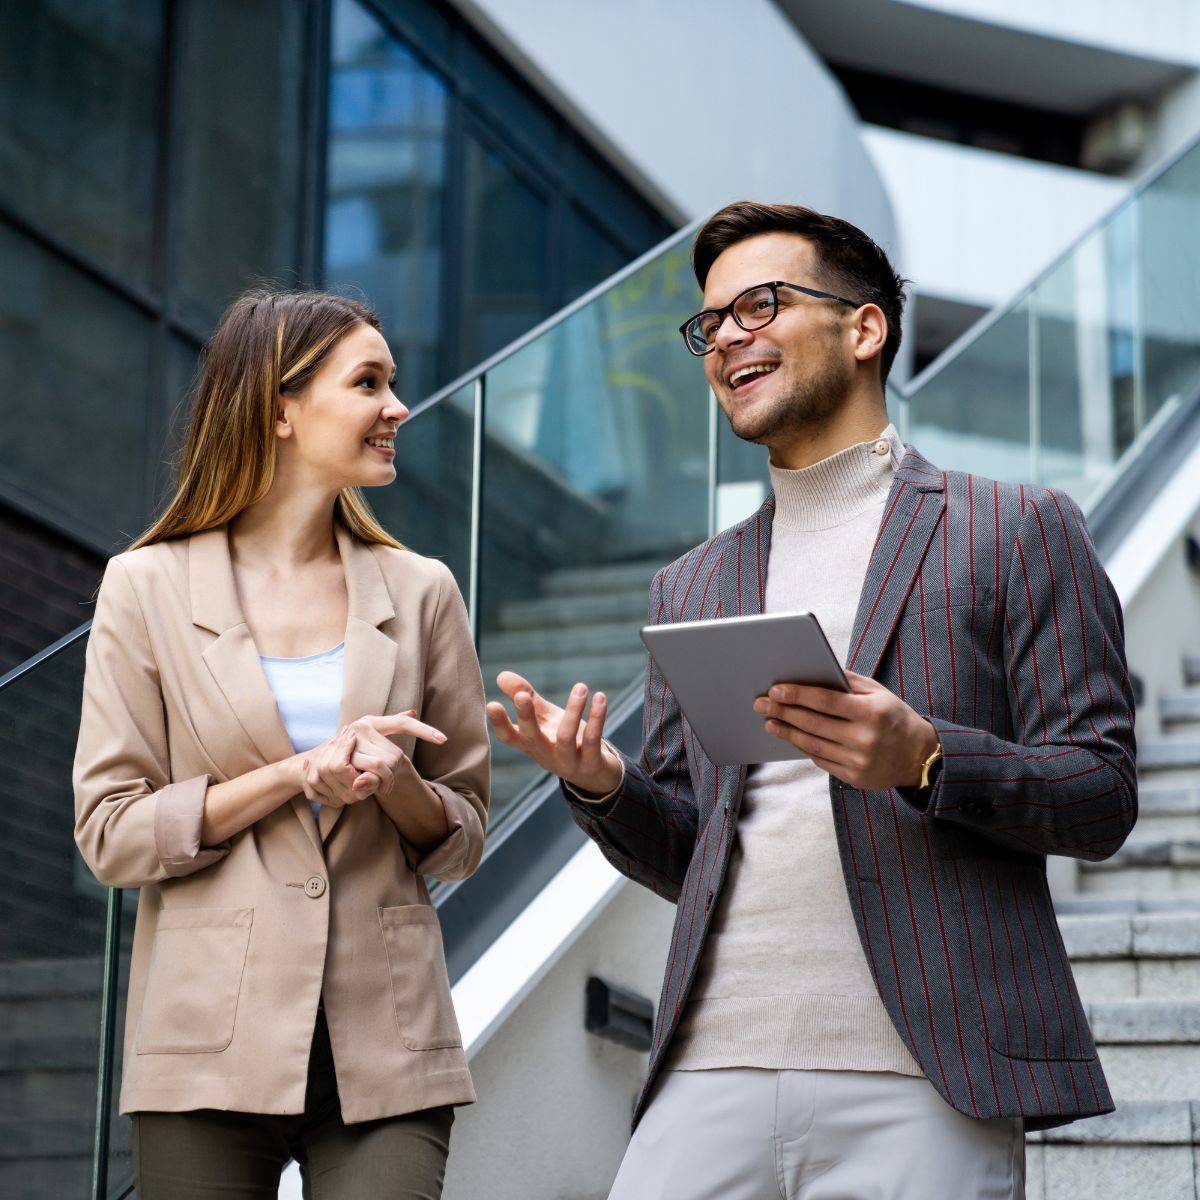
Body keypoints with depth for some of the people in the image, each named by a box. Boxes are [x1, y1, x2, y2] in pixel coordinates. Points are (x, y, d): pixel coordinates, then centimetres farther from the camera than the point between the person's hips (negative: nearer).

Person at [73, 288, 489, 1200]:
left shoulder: (420, 593, 10)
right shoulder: (148, 588, 3)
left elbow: (463, 838, 13)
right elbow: (111, 834, -1)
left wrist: (397, 783, -9)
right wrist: (302, 773, -11)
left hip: (386, 1052, 2)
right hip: (215, 1049, -1)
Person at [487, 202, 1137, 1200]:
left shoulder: (1018, 531, 6)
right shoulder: (692, 586, 20)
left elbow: (1103, 796, 0)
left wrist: (924, 760, -17)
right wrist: (600, 783, 0)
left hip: (920, 1084, -4)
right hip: (714, 1073, 4)